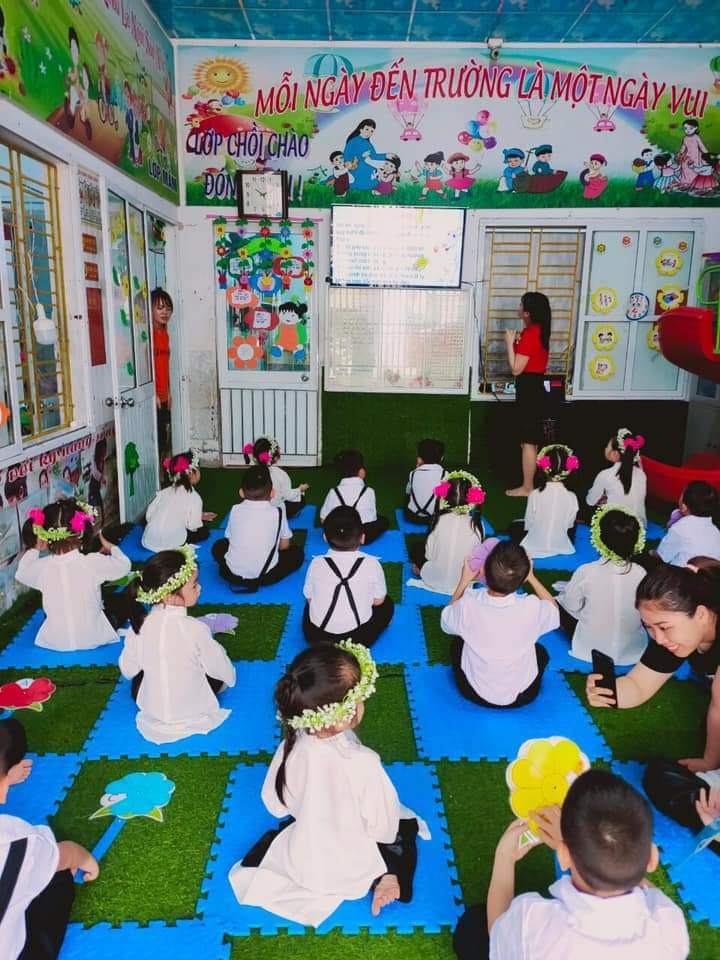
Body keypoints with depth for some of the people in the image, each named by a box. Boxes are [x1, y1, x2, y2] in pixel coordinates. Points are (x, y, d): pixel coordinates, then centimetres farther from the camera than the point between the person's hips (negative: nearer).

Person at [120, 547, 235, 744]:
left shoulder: (139, 624, -16)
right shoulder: (196, 628, -27)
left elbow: (127, 670, -4)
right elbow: (220, 668, -14)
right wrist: (230, 677, 10)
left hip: (150, 709, 2)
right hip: (192, 711, -2)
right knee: (219, 675, 24)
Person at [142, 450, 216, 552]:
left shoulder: (165, 491, 9)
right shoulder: (194, 497, -8)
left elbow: (148, 515, 7)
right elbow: (193, 526, -11)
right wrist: (201, 517, 13)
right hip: (169, 543, -6)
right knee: (204, 531, 14)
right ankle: (174, 547, 0)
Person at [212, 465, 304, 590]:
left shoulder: (235, 509, 2)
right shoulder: (277, 512, -3)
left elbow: (230, 538, 12)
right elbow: (284, 546, 7)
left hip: (233, 574, 3)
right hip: (265, 576, -3)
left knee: (219, 545, 32)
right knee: (297, 553, 21)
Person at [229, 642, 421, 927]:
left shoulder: (291, 746, -23)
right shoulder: (363, 763, -36)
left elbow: (275, 804, -5)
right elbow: (383, 827, -21)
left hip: (302, 858, 3)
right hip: (350, 867, -3)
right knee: (406, 825, 20)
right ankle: (387, 875, 2)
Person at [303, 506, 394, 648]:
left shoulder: (316, 563, -10)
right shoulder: (372, 564, -13)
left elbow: (309, 598, 2)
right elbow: (378, 601, -1)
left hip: (316, 636, 3)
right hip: (357, 638, -3)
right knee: (387, 604, 23)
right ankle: (356, 647, 10)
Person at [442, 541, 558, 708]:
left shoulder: (468, 604, -28)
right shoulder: (532, 607, -28)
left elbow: (446, 622, -2)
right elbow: (554, 610, -2)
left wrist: (464, 582, -1)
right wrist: (531, 577, -1)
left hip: (474, 693, 0)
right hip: (522, 697, 1)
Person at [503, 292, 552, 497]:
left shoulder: (530, 334, -19)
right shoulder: (538, 331, 11)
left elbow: (516, 369, -19)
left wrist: (510, 343, -12)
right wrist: (518, 342, 8)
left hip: (529, 390, -10)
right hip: (534, 388, 10)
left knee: (528, 443, -4)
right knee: (530, 442, 15)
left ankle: (526, 488, 3)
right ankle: (528, 485, 23)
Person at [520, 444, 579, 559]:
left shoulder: (535, 495, -18)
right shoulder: (571, 497, -14)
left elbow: (528, 524, -8)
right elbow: (569, 525, -2)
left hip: (534, 548, -2)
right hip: (561, 547, 3)